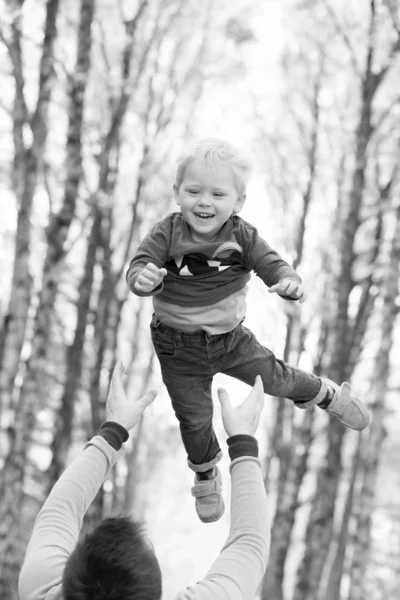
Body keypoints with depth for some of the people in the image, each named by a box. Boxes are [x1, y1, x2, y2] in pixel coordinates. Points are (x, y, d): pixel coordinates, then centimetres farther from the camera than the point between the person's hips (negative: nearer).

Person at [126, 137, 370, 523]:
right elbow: (139, 266, -27)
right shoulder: (167, 234, -20)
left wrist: (290, 283, -44)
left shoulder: (243, 237, -15)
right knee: (195, 420, 11)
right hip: (179, 349, -1)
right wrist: (143, 278, -53)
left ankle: (327, 394, 43)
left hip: (231, 337, 1)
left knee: (275, 378, 8)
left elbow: (271, 264, -20)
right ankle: (205, 476, 42)